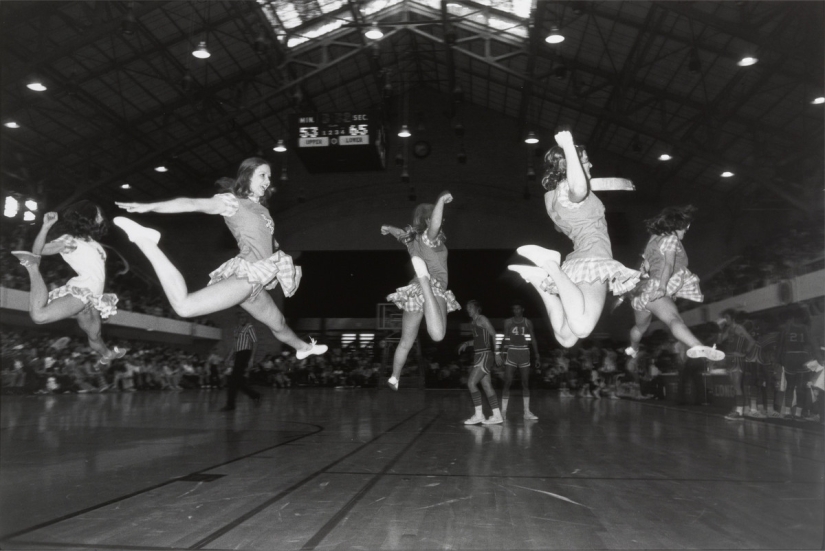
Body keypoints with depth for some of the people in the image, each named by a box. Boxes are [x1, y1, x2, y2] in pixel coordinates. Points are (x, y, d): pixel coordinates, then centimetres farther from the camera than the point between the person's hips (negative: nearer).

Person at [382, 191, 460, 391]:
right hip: (434, 289, -9)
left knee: (406, 342, 22)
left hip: (415, 292, 9)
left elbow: (398, 232, 40)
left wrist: (388, 229, 59)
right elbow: (435, 224, -30)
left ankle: (394, 378, 34)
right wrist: (441, 200, -24)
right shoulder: (429, 236, -4)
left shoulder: (413, 237, 17)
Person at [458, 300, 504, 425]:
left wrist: (496, 353, -18)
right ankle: (497, 415, 9)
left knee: (471, 383, -12)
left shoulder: (482, 319, -7)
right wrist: (466, 343, 13)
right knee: (487, 386, 7)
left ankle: (478, 415, -8)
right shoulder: (474, 323, 18)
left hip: (484, 355, -9)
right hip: (480, 356, 9)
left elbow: (493, 334, -12)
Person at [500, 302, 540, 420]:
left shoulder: (528, 323, 6)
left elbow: (533, 340, 7)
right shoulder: (508, 322, 4)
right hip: (512, 352, -1)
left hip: (524, 352, 1)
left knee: (525, 383, 3)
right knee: (507, 382, -6)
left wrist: (536, 357, 3)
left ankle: (527, 412, 8)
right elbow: (505, 338, 6)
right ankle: (503, 411, -2)